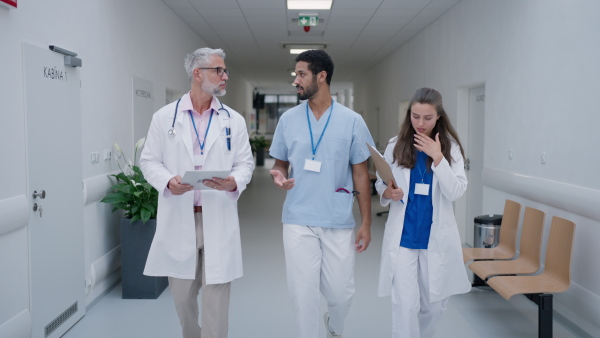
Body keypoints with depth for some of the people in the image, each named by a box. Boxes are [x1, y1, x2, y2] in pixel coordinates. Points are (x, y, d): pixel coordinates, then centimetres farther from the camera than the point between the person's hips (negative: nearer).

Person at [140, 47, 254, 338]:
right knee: (182, 294, 14)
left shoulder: (234, 120, 6)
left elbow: (245, 163, 5)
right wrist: (168, 182, -16)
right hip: (178, 218, 0)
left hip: (218, 219, 0)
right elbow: (149, 161, 4)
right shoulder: (164, 117, 3)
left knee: (216, 294, 1)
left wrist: (233, 182, -17)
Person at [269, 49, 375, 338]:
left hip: (339, 222, -1)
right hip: (299, 222, 1)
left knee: (341, 293, 8)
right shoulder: (288, 119, 4)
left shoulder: (351, 121, -1)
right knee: (303, 295, 5)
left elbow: (360, 173, 2)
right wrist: (278, 175, -12)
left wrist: (366, 223, -1)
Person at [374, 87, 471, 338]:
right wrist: (387, 193, -16)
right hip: (403, 237, -1)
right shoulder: (396, 146, -2)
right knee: (405, 305, -4)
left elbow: (456, 193, -11)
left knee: (434, 304, 15)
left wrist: (438, 158, -20)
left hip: (437, 237, 1)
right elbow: (379, 183, 7)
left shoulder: (450, 147, -3)